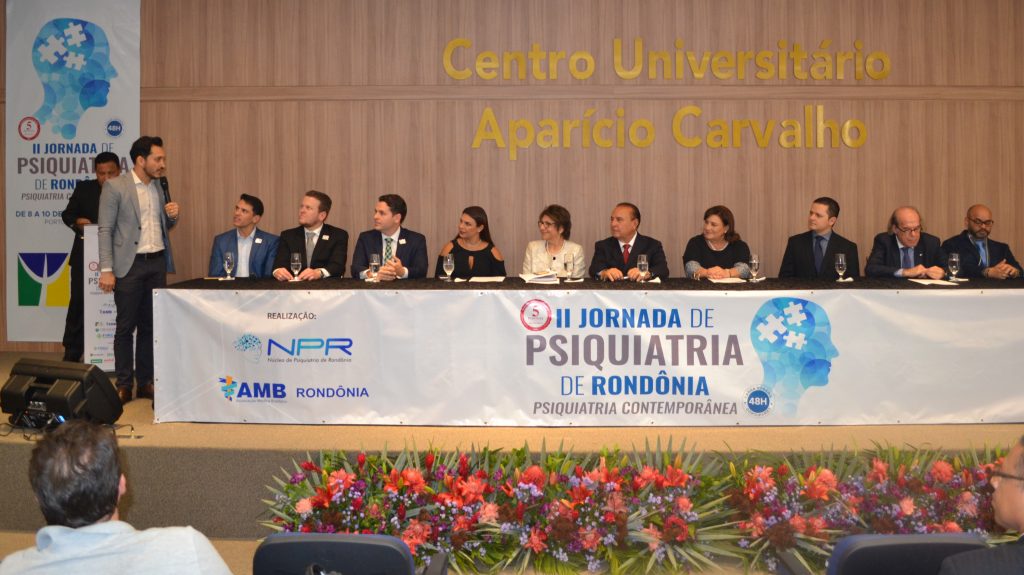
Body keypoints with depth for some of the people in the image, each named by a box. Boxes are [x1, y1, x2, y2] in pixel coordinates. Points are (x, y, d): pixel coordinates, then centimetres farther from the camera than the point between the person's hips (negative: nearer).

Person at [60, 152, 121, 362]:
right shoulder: (84, 188, 5)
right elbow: (67, 214, 9)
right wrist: (77, 222, -12)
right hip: (85, 256, 1)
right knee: (78, 302, 3)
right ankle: (72, 353, 11)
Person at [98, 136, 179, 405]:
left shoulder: (160, 186, 10)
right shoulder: (115, 187, -6)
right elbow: (105, 230, -8)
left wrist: (173, 216, -3)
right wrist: (106, 270, -14)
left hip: (158, 263, 5)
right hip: (130, 265, -5)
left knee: (150, 325, 9)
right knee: (126, 327, 1)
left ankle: (145, 381, 18)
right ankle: (124, 385, 9)